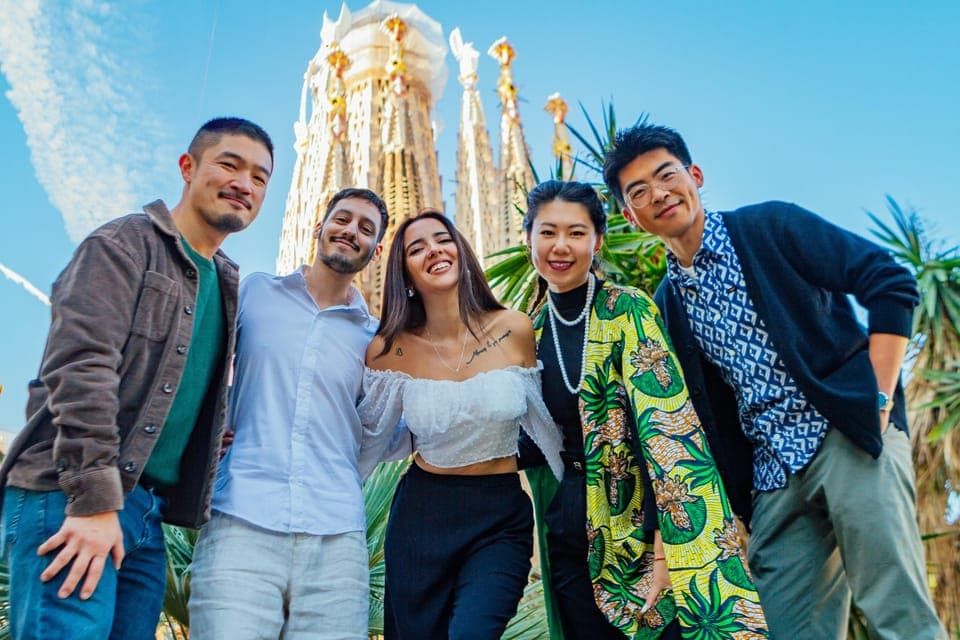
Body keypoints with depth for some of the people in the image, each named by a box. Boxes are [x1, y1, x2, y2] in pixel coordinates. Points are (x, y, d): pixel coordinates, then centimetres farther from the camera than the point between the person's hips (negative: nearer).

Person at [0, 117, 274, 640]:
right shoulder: (126, 243, -4)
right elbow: (80, 368, -16)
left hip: (147, 512, 7)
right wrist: (94, 500, -21)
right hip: (71, 499, -7)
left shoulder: (226, 284, 19)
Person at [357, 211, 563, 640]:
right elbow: (372, 439, 6)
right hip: (420, 516, 1)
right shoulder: (390, 350, -8)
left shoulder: (515, 330, -8)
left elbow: (541, 420, 6)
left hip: (502, 519, 0)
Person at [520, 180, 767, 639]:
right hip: (568, 537, 5)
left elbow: (667, 424, -18)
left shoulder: (629, 310, -9)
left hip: (641, 523, -5)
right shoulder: (532, 332, 7)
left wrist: (668, 542, -24)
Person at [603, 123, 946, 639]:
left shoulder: (770, 226, -1)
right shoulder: (669, 302, 12)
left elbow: (891, 284, -6)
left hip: (849, 436, -4)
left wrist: (878, 401, -12)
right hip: (774, 477, 5)